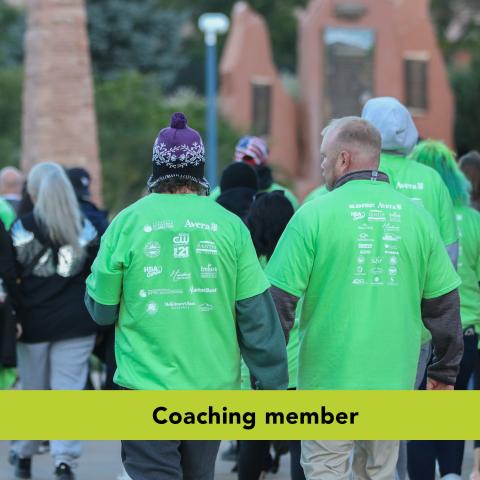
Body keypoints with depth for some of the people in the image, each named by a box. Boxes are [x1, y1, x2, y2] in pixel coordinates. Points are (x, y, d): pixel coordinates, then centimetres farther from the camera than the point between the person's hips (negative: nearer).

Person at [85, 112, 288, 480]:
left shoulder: (127, 223, -4)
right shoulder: (229, 225, -1)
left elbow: (101, 309, 2)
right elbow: (258, 315, -2)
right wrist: (274, 384, 4)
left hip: (148, 386, -2)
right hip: (213, 386, 3)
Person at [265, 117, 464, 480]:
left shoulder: (315, 215, -9)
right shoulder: (416, 216, 2)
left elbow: (280, 300, -10)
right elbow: (444, 302, 7)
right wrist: (445, 371, 17)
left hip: (329, 380, -4)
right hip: (394, 379, 4)